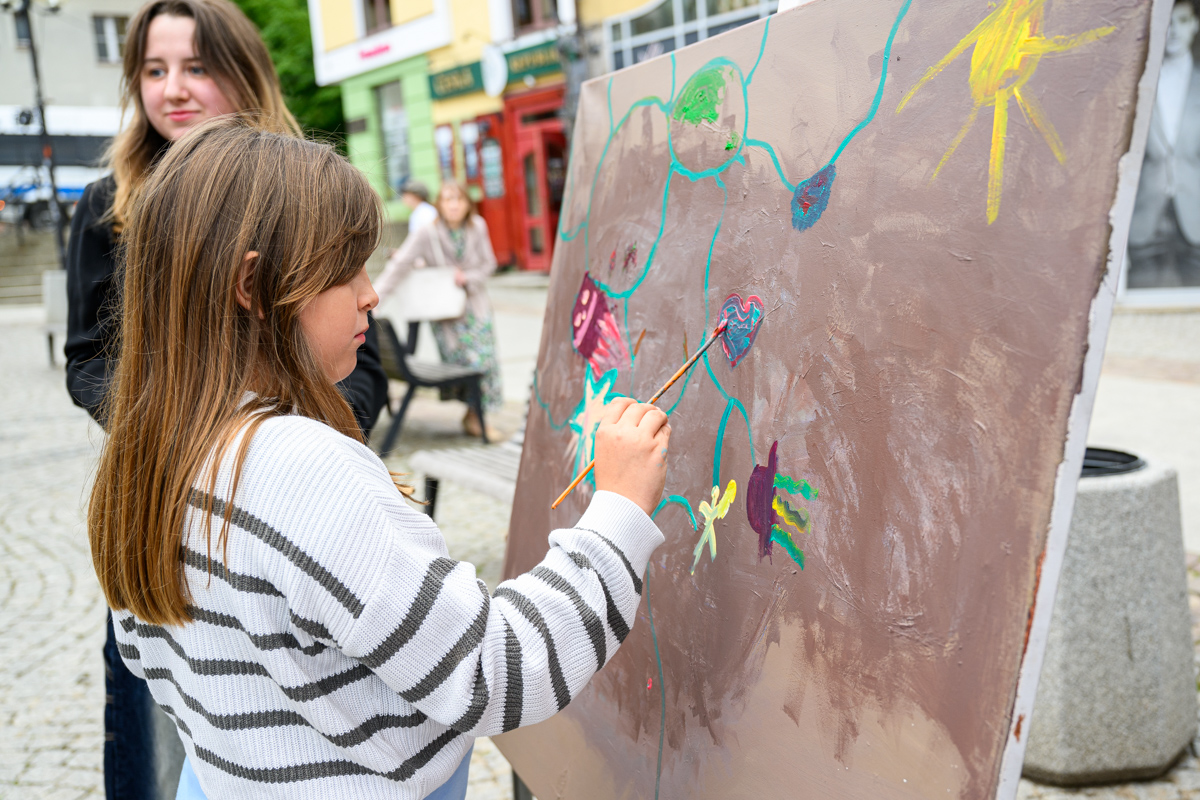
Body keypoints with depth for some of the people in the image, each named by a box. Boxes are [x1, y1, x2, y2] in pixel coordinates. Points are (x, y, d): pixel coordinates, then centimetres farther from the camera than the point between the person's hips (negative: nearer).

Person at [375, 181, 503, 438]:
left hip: (476, 304, 3)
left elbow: (488, 263, 6)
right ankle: (473, 416, 10)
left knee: (485, 359, -2)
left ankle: (474, 416, 12)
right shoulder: (426, 233, -14)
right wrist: (373, 298, -27)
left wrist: (466, 277, -12)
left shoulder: (478, 227, -3)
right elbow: (399, 266, -19)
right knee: (467, 360, -9)